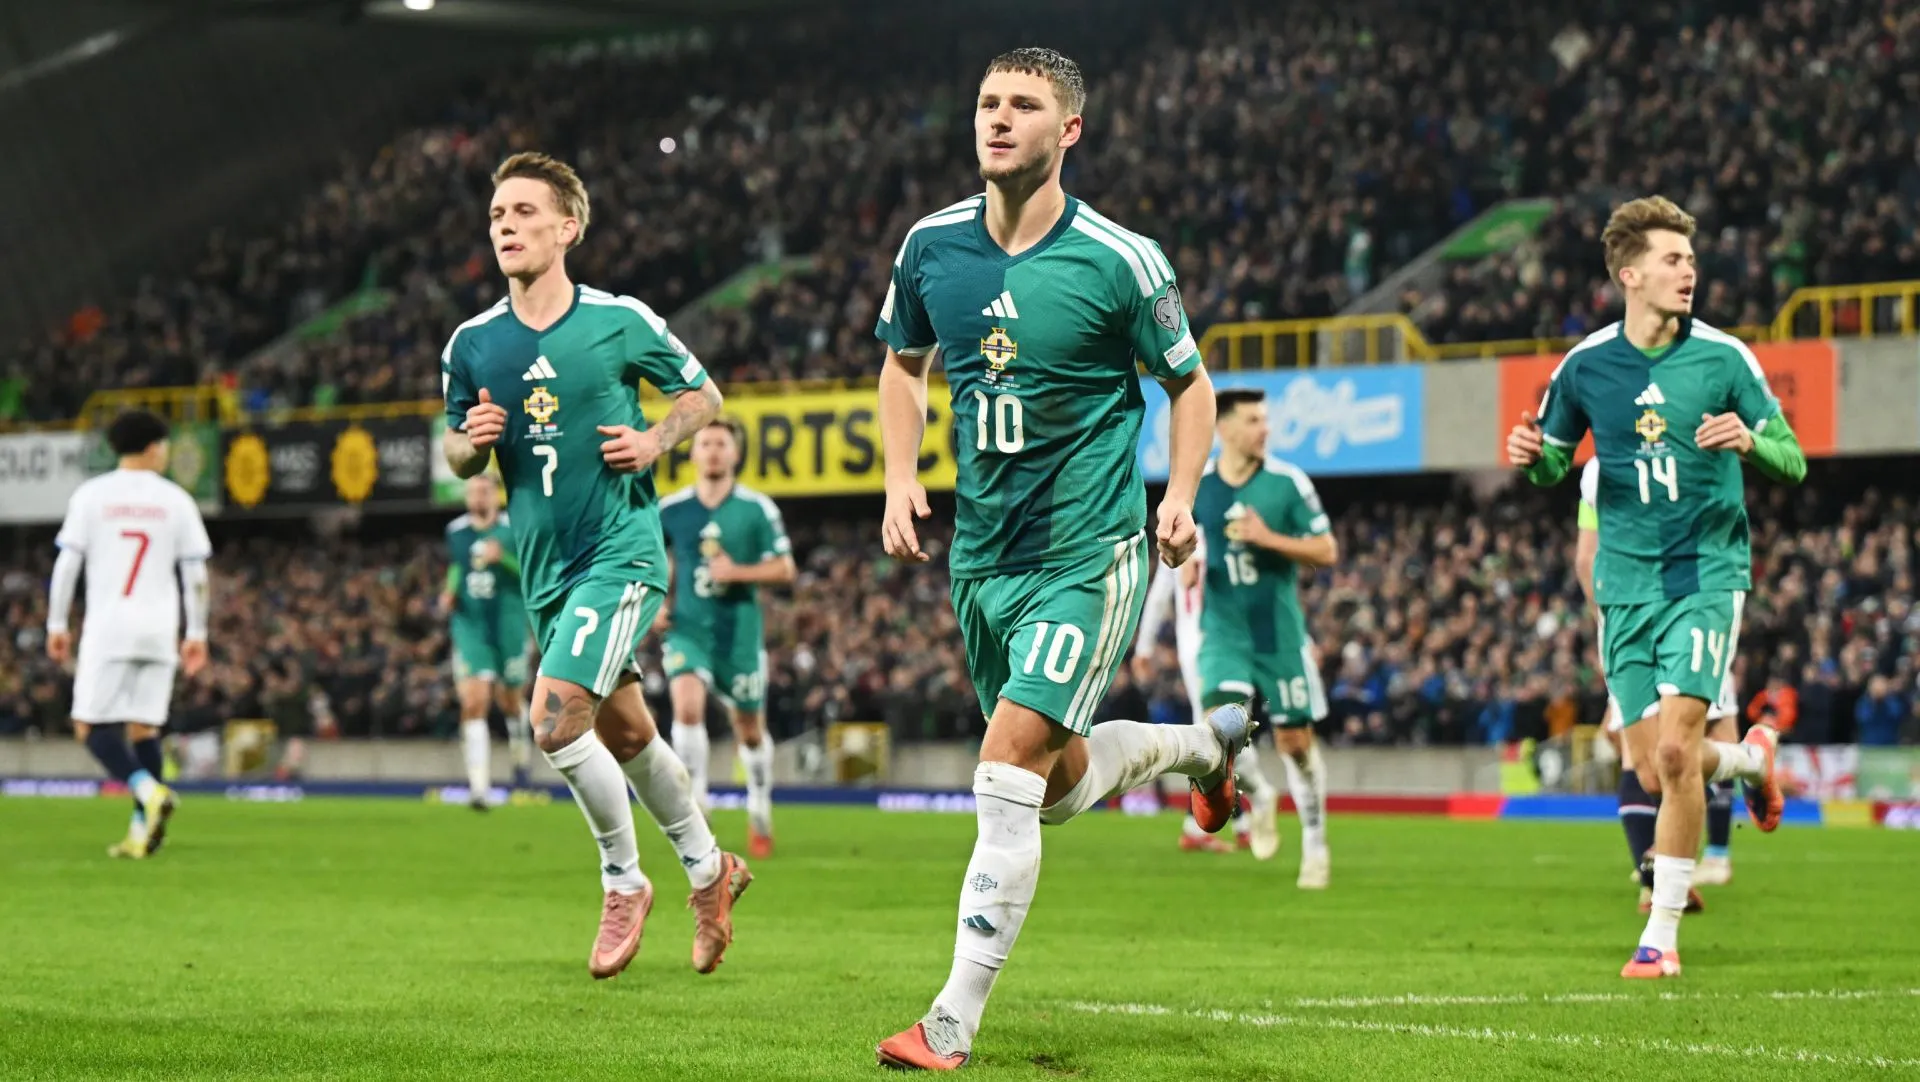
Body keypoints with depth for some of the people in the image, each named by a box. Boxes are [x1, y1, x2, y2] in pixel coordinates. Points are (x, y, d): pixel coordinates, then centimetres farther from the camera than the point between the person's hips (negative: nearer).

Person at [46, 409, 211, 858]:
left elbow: (67, 562, -2)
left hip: (108, 627, -3)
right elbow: (195, 574, 6)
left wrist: (57, 624, 5)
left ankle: (150, 791, -24)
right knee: (144, 728, 8)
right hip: (159, 631, 3)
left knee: (92, 728, -1)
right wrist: (196, 634, 12)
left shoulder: (91, 495, 1)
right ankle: (142, 830, 2)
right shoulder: (176, 500, 6)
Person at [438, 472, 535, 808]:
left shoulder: (514, 529, -4)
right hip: (469, 625, 1)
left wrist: (504, 559, -22)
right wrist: (449, 592, 6)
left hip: (508, 625, -1)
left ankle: (521, 757, 46)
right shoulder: (456, 531, 7)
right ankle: (479, 786, -20)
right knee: (473, 703, -15)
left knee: (510, 701, 13)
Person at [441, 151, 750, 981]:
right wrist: (472, 440, -9)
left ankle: (623, 883, 2)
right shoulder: (472, 345, 3)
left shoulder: (621, 321, -6)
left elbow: (703, 392, 7)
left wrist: (655, 441, -11)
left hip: (620, 551, -5)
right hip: (544, 569, 5)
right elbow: (457, 454, 14)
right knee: (624, 733, 15)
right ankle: (708, 868, 36)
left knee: (556, 718, -18)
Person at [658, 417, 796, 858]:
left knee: (750, 731, 10)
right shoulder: (670, 510, 1)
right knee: (687, 706, -25)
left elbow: (785, 569, -4)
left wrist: (737, 572, -19)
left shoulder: (757, 508, -5)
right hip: (687, 629, 0)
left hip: (740, 633, 0)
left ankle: (760, 815, 33)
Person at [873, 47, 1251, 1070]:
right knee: (1060, 783, 16)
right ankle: (1202, 742, 47)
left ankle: (952, 1025, -10)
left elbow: (1189, 383, 3)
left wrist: (1180, 496, -11)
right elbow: (904, 361, 18)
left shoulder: (1120, 260, -12)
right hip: (982, 554, 6)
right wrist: (900, 477, 4)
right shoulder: (932, 246, 0)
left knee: (1007, 775, -15)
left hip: (1088, 553, -6)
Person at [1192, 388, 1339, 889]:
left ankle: (1315, 847, 20)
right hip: (1224, 633, 1)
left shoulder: (1287, 482, -6)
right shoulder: (1195, 486, 0)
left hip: (1280, 633, -1)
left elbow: (1327, 551, -5)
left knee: (1296, 740, 4)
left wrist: (1268, 538, -18)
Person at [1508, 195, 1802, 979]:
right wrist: (1532, 457, -8)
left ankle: (1662, 936, -5)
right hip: (1626, 582, 3)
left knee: (1675, 747, -16)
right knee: (1652, 764, 1)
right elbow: (1554, 466, 16)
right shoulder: (1585, 364, 3)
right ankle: (1749, 759, 36)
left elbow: (1794, 462, 0)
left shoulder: (1723, 357, -3)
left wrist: (1750, 440, -22)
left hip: (1708, 570, -3)